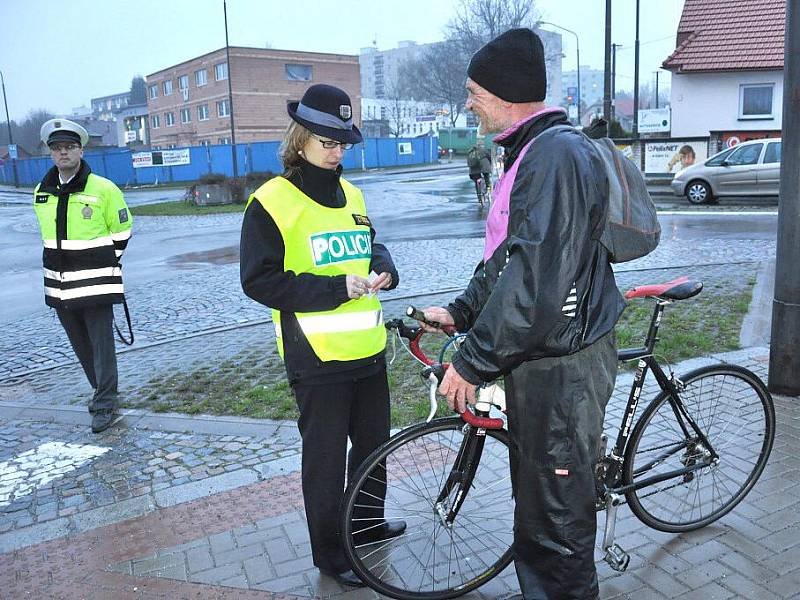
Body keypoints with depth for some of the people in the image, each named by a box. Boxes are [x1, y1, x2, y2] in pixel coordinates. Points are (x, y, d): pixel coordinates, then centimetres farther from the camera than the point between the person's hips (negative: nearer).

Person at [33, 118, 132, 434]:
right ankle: (103, 390, 31)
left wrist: (103, 265, 2)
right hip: (59, 284, 6)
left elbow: (121, 230, -1)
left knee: (101, 343, -3)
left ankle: (104, 405, 4)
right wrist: (63, 264, 15)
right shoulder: (41, 193, 7)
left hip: (95, 282, -6)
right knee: (80, 343, 15)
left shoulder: (103, 189, -9)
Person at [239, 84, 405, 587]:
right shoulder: (272, 201, -10)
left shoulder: (351, 194, 10)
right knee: (325, 456, 6)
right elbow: (259, 281, -14)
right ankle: (330, 553, 26)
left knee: (373, 440, 20)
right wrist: (336, 287, -20)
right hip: (318, 355, -7)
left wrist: (383, 269, -1)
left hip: (368, 347, 7)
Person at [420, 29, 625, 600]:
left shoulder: (558, 153, -21)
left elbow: (535, 278, -27)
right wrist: (460, 311, 13)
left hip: (561, 365, -11)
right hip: (540, 355, 11)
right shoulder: (532, 152, 14)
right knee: (535, 493, 24)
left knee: (556, 513, 5)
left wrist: (473, 361, -21)